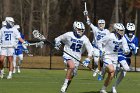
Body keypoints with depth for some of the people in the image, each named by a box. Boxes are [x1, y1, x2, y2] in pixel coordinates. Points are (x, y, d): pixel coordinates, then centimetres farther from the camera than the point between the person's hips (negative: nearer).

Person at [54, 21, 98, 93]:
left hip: (76, 57, 4)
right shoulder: (69, 35, -8)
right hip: (68, 55, -4)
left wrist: (87, 60, -15)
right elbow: (58, 39, 5)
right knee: (72, 66, -34)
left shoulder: (85, 39, -4)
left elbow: (91, 50, -2)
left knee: (71, 75, 10)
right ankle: (65, 84, -24)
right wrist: (57, 43, -18)